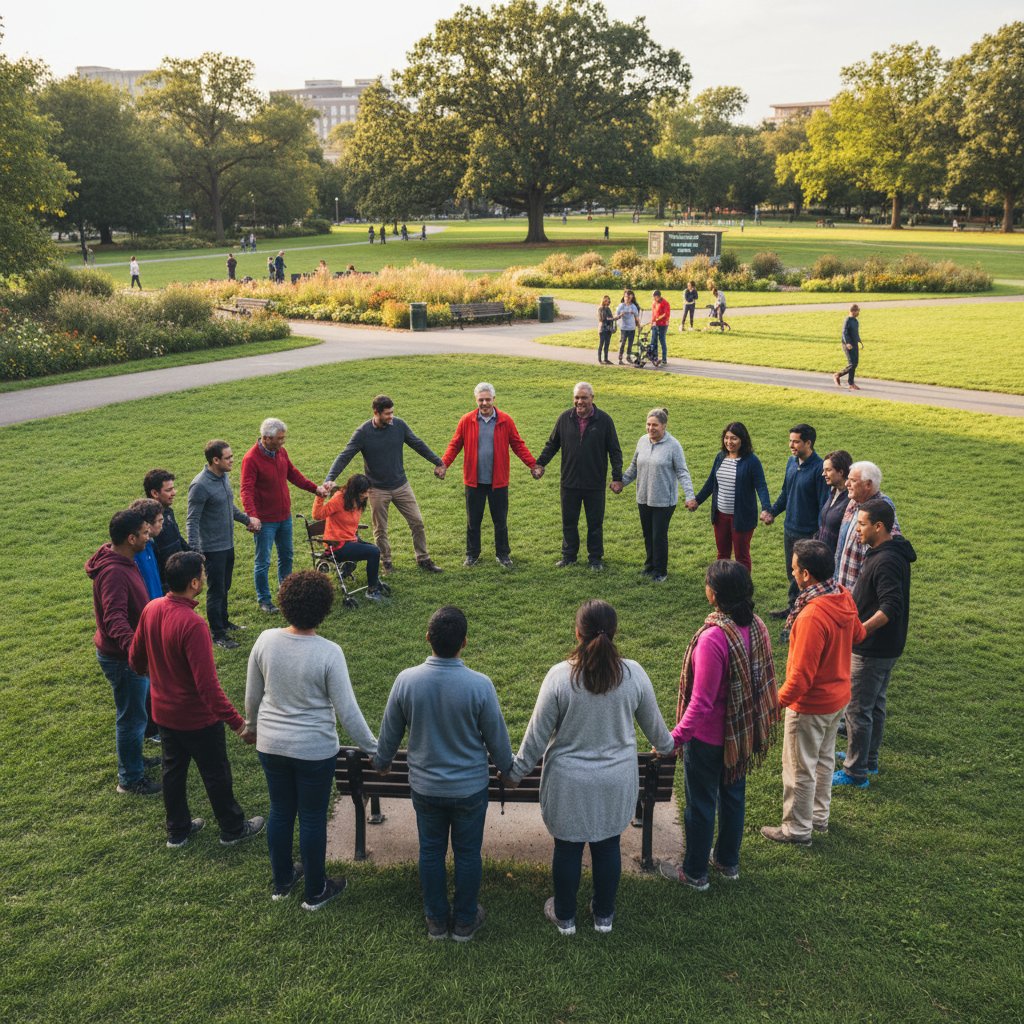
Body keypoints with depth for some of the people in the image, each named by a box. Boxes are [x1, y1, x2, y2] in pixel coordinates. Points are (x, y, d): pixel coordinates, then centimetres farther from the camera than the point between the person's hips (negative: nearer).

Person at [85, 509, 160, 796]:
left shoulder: (122, 561, 4)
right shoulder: (114, 573, -30)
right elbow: (114, 618, -40)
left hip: (127, 652, 10)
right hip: (122, 657, -10)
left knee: (133, 712, 26)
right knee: (132, 717, 4)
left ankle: (132, 759, 44)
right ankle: (130, 780, 19)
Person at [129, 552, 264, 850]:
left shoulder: (151, 610, -10)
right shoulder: (192, 625, -33)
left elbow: (135, 659, 5)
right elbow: (208, 685, -33)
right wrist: (239, 724, -29)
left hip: (163, 712, 7)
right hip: (197, 717, -7)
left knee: (173, 769, 23)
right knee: (216, 774, 14)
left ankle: (177, 830, 40)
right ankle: (233, 828, 33)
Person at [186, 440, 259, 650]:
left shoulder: (224, 477, 3)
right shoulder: (200, 486, -24)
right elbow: (192, 521, -22)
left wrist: (247, 518, 17)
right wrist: (194, 551, -28)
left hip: (228, 544, 8)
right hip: (213, 548, -8)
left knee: (224, 587, 22)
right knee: (216, 591, 3)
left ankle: (223, 622, 39)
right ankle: (218, 634, 15)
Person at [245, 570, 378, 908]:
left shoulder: (266, 640, -11)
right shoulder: (329, 653, -23)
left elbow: (252, 695, 3)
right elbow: (347, 712, -18)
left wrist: (252, 726, 23)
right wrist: (374, 750, -8)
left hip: (270, 745, 4)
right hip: (314, 750, -4)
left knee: (280, 812, 21)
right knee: (312, 819, 13)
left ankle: (281, 881, 41)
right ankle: (315, 891, 30)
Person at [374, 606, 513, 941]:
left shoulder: (406, 681, -18)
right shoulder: (479, 685, -24)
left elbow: (389, 733, -2)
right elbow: (496, 738, -10)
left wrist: (381, 762, 19)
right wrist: (507, 768, 11)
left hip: (425, 788, 2)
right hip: (470, 787, -2)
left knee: (431, 851, 20)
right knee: (467, 854, 17)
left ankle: (436, 920, 36)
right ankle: (465, 921, 34)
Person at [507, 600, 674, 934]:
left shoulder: (560, 676, -21)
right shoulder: (633, 674, -14)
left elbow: (538, 734, -13)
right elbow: (653, 723, 2)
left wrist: (516, 771, 2)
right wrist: (666, 746, 24)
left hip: (569, 783, -2)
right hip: (616, 781, 2)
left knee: (567, 847, 17)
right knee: (608, 846, 20)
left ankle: (565, 916, 35)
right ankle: (603, 915, 38)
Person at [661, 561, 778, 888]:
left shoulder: (712, 638, -32)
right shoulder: (756, 627, -8)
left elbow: (701, 702, -29)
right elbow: (765, 679, 5)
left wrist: (675, 738, -21)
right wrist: (763, 716, 21)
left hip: (709, 738, -7)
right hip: (743, 733, 7)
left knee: (700, 804, 13)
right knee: (733, 794, 24)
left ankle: (694, 872, 31)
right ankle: (728, 861, 43)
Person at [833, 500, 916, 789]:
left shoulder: (886, 562, -26)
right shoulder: (893, 553, 7)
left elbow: (890, 609, -32)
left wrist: (860, 630, -39)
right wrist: (853, 601, 23)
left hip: (872, 650, -10)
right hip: (886, 647, 10)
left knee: (857, 709, 0)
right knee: (875, 705, 21)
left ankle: (855, 773, 10)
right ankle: (868, 760, 35)